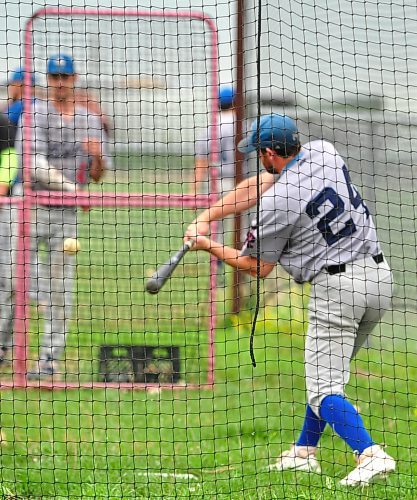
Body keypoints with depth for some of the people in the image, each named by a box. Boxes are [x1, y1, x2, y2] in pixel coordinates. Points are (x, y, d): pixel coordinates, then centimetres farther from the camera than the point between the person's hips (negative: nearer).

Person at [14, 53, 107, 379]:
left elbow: (97, 175, 11)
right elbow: (34, 164, -13)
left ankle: (50, 358, 4)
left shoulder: (90, 121, 11)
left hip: (66, 214, 3)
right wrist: (72, 188, -20)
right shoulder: (35, 114, -1)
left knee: (60, 289, 1)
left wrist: (98, 157, -12)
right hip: (32, 206, -3)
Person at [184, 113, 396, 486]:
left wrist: (209, 246, 13)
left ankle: (371, 455, -27)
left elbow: (258, 267, 1)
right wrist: (205, 219, 13)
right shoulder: (323, 152, 6)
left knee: (324, 390, -7)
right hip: (379, 274, 8)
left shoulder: (278, 203, -13)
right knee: (328, 369, 23)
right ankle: (305, 452, 32)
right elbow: (257, 187, 16)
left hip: (337, 285, -8)